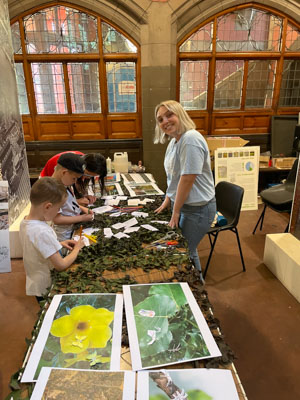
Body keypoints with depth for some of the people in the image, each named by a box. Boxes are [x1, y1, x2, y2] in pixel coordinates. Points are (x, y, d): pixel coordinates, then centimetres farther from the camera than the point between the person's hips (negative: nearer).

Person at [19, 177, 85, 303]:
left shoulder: (25, 222, -7)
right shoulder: (42, 232, -34)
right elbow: (61, 265, -27)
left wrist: (59, 243, 0)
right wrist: (77, 248, -12)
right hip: (47, 288, -8)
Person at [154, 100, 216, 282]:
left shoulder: (191, 139, -23)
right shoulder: (173, 142, 8)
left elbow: (187, 179, -24)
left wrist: (176, 211, -16)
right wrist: (167, 201, 10)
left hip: (198, 209, -9)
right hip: (183, 205, 9)